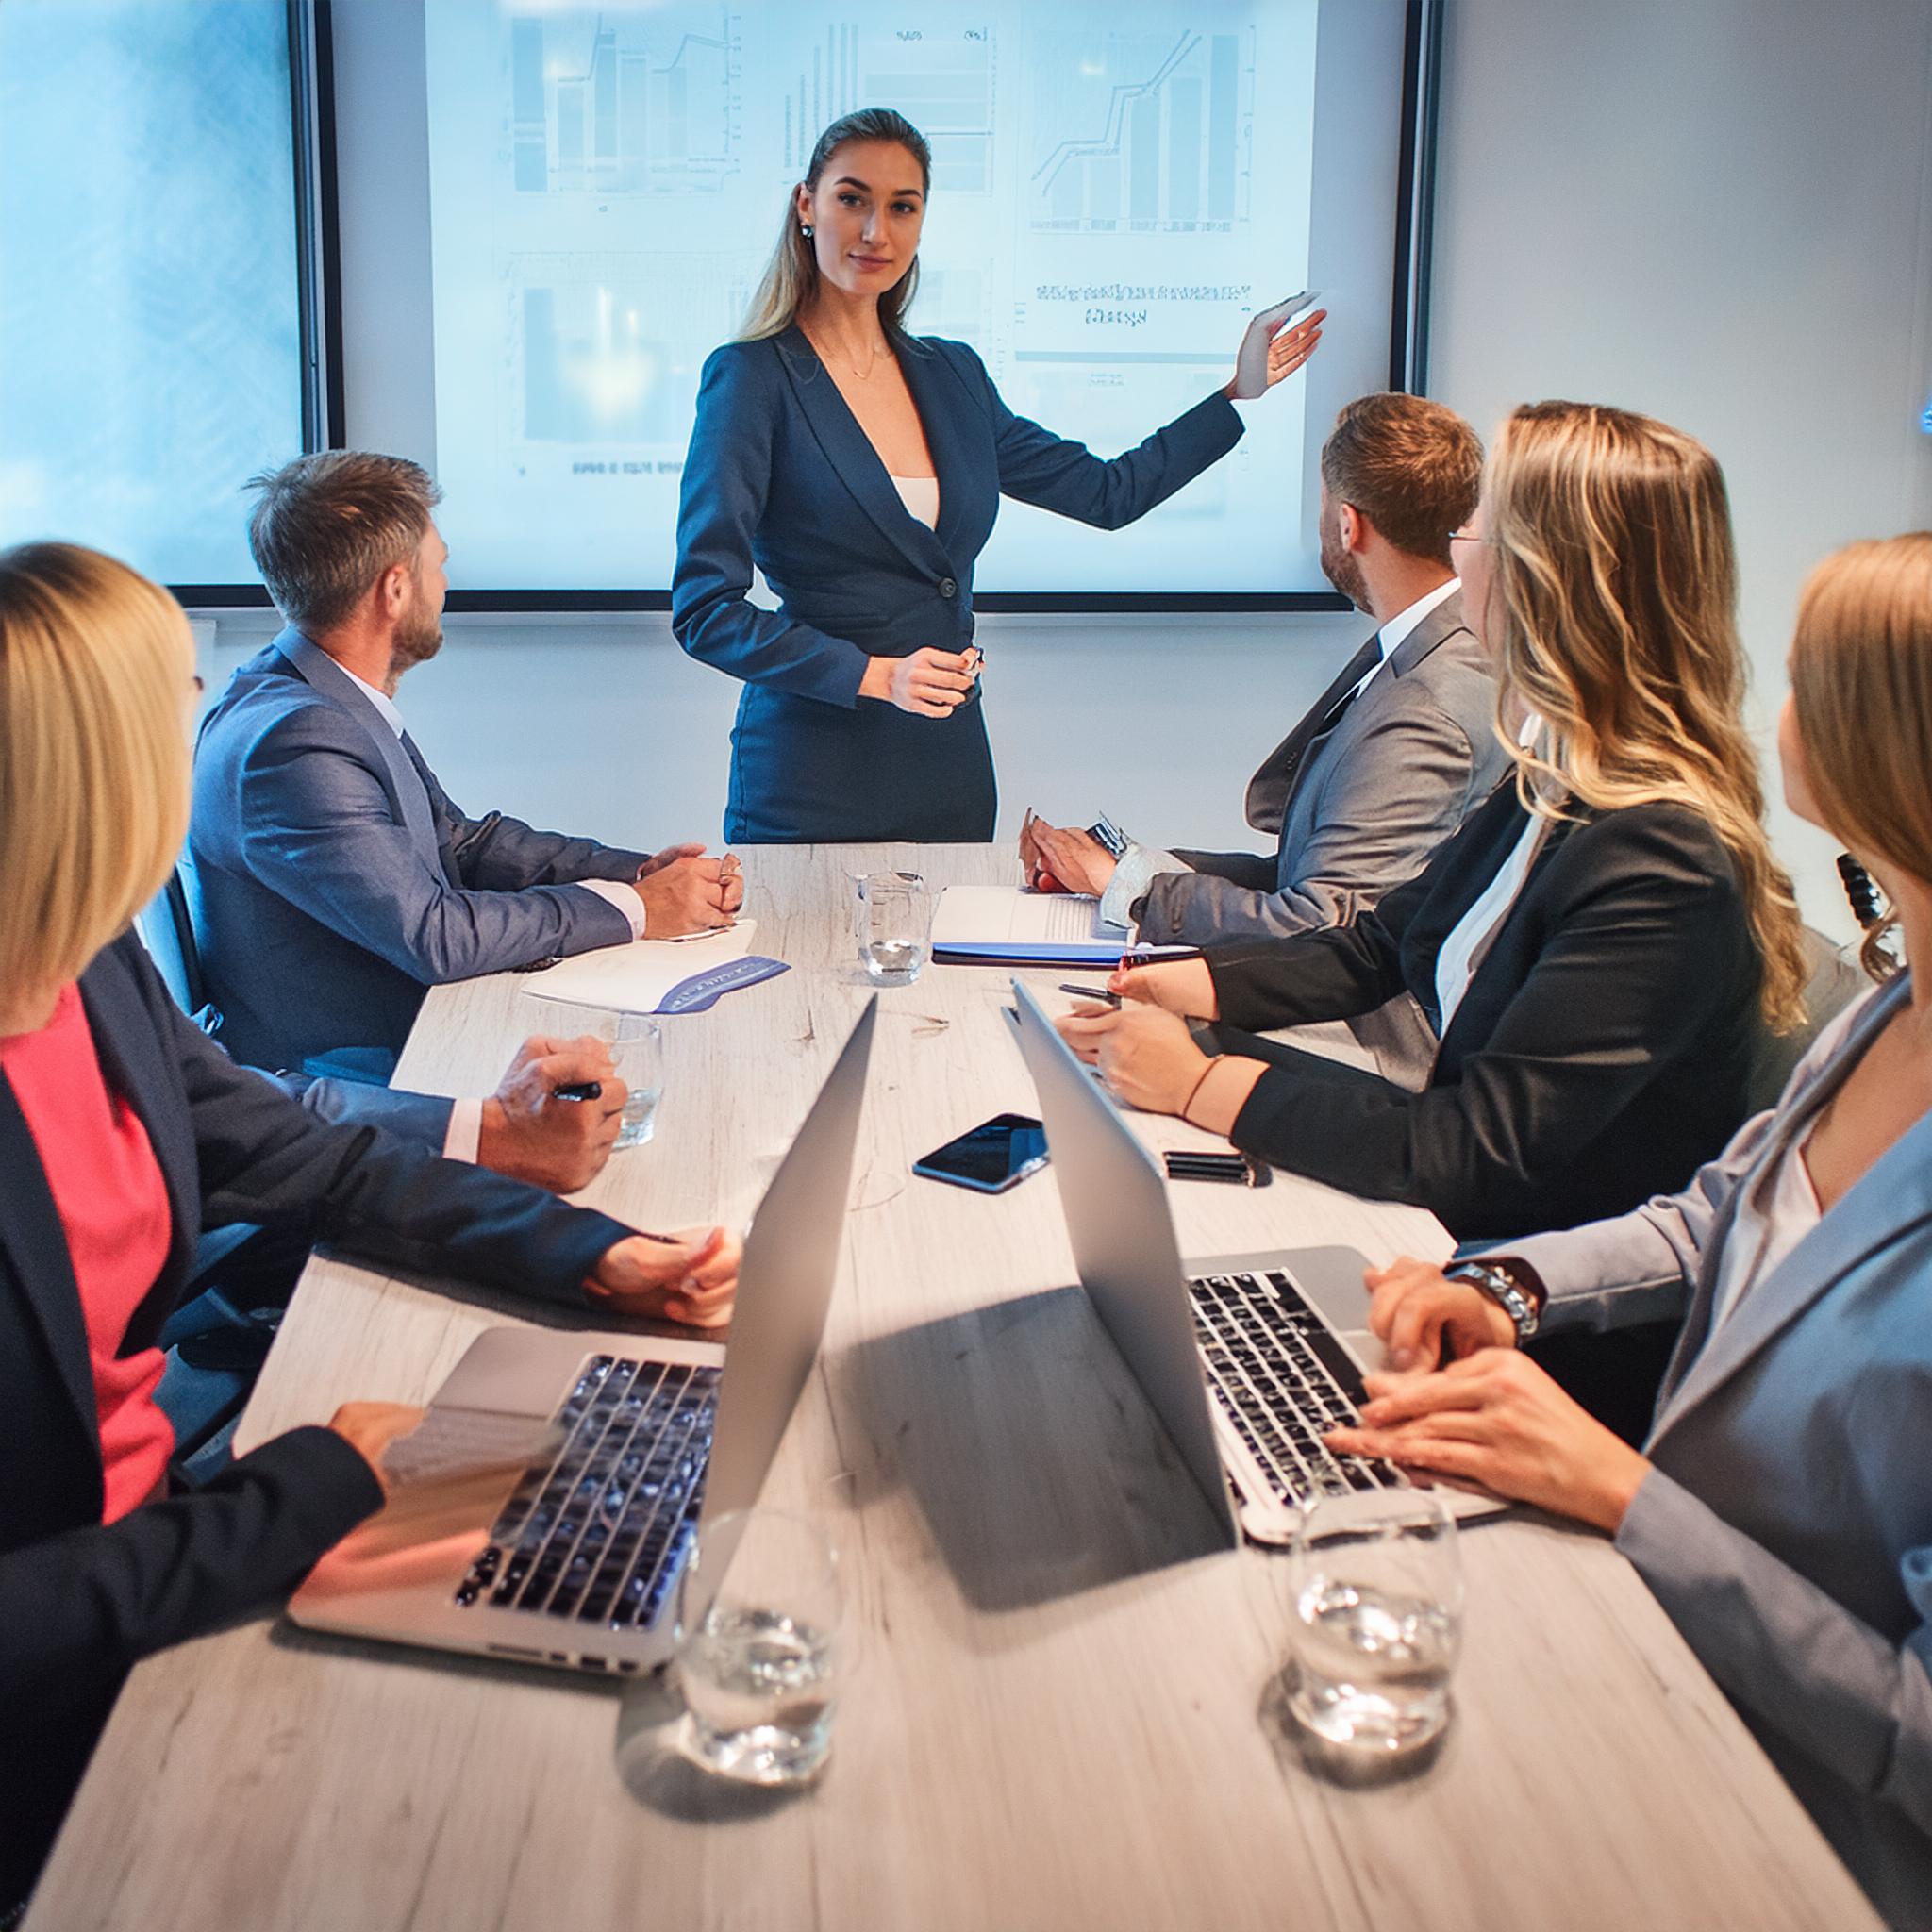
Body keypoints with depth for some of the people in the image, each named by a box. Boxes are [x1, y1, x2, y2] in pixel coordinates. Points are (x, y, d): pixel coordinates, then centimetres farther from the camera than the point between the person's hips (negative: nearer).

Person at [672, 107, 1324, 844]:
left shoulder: (952, 374, 10)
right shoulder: (750, 377, -7)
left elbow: (1108, 491, 19)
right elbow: (703, 610, -13)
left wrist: (1240, 393, 16)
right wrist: (875, 675, -19)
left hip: (951, 769, 5)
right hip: (814, 780, -5)